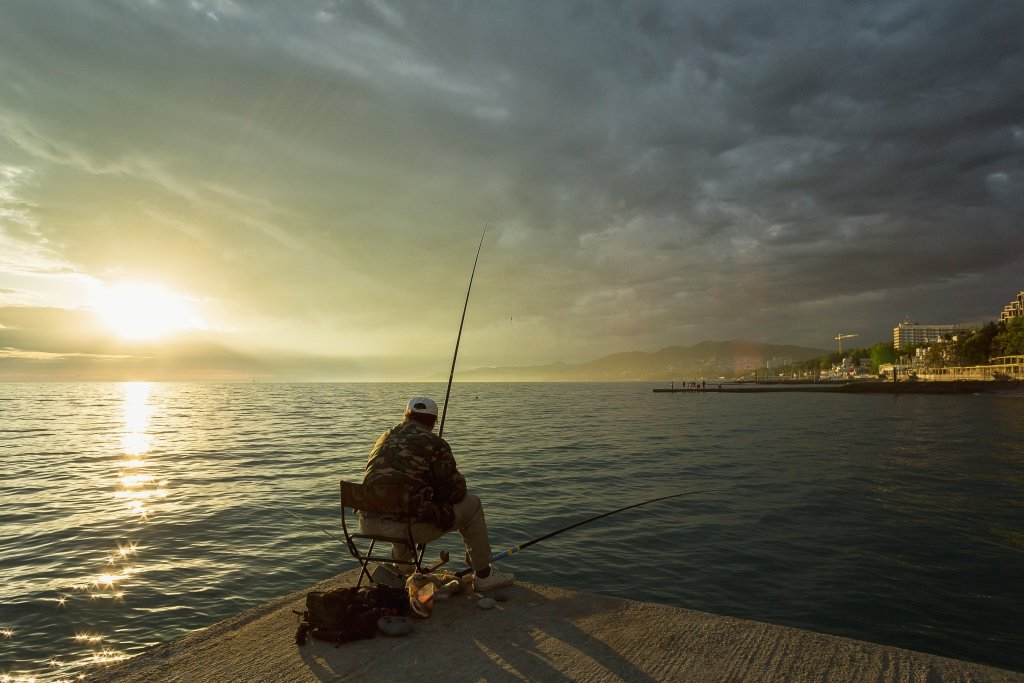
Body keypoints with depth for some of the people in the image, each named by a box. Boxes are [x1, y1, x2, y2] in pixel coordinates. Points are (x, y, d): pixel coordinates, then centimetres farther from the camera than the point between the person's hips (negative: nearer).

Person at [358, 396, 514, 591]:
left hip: (368, 524, 7)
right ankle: (483, 575, 18)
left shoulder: (384, 439, 16)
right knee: (471, 505, 10)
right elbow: (456, 491, -3)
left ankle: (399, 568, 44)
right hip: (407, 525, -7)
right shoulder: (434, 443, -5)